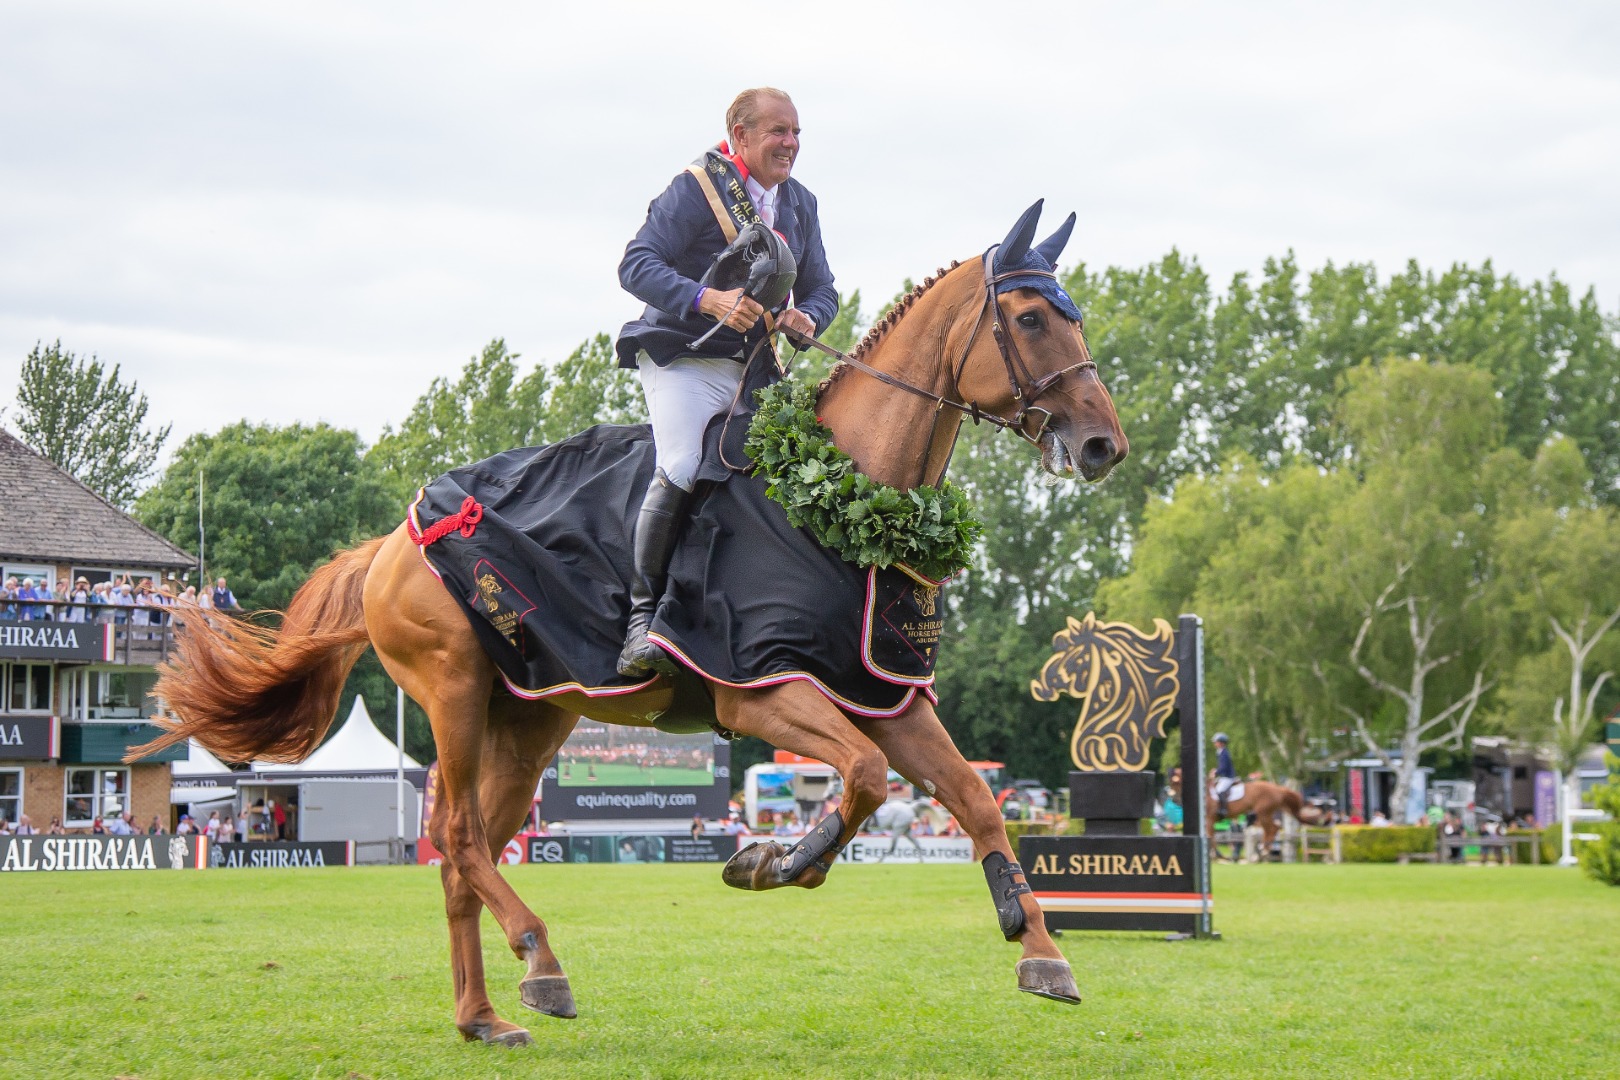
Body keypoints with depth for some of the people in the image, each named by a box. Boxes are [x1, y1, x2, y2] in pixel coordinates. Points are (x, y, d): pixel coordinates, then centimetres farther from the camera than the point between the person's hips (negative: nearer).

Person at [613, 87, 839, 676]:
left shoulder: (800, 203, 14)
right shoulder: (695, 189, -7)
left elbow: (821, 289, 17)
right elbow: (636, 265, -17)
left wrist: (805, 317, -9)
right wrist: (706, 299, -32)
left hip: (755, 365, 7)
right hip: (683, 356, -7)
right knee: (681, 468, -27)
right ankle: (641, 614, -19)